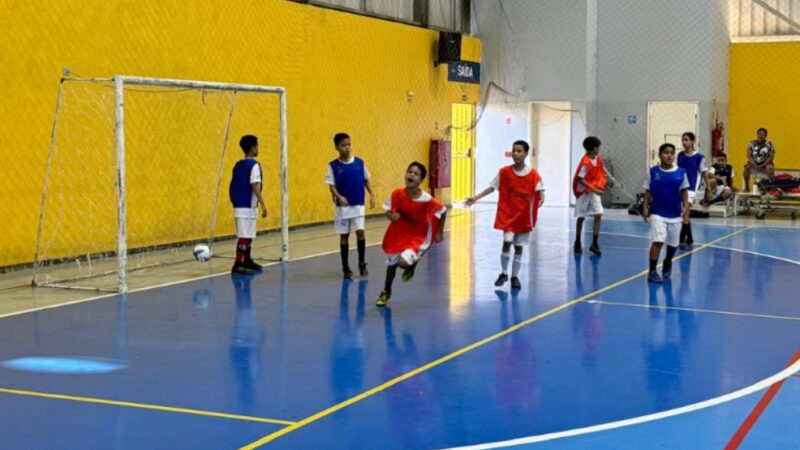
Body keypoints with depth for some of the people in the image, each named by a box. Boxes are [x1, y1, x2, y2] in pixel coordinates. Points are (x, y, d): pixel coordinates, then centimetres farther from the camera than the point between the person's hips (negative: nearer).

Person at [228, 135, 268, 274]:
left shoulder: (238, 165, 13)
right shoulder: (254, 165, -12)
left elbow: (233, 186, 15)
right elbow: (255, 186, -20)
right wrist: (263, 204, -20)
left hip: (239, 205, 9)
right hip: (248, 206, -9)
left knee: (248, 234, 19)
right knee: (244, 236, -8)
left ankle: (247, 261, 30)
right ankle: (237, 265, -10)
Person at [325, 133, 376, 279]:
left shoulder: (359, 162, 0)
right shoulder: (333, 166, -5)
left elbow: (366, 180, 10)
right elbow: (331, 186, -7)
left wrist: (372, 196, 0)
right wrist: (339, 197, -24)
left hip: (358, 205, 1)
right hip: (342, 206, -1)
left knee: (360, 232, -11)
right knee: (344, 235, 5)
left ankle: (362, 264, 6)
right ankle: (345, 267, 16)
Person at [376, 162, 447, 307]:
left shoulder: (426, 199, -25)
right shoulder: (397, 194, -17)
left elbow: (443, 211, -9)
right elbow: (389, 211, -1)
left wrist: (439, 233, -3)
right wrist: (391, 216, -25)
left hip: (418, 238, -3)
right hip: (398, 235, 3)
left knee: (403, 262, -25)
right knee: (391, 264, 16)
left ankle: (412, 263, 15)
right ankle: (386, 292, 43)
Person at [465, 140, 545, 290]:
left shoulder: (533, 174, -7)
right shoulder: (504, 172, -4)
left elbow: (540, 189, -8)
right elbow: (492, 187, 2)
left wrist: (541, 199, -31)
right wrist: (475, 198, -4)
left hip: (524, 215, 0)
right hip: (508, 214, 0)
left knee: (519, 246, 7)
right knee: (507, 242, -13)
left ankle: (515, 276, 19)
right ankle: (503, 273, 6)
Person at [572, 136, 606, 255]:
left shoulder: (598, 159, 0)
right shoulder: (585, 162, -21)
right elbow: (581, 179, -22)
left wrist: (600, 185, -4)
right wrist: (594, 190, -26)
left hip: (594, 191, 5)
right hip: (583, 192, -5)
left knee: (598, 215, -6)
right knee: (581, 217, 6)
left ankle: (594, 244, -1)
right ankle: (577, 243, 22)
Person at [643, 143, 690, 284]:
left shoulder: (681, 172, -1)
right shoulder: (652, 172, -3)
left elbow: (684, 192, 4)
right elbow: (648, 192, 3)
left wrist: (685, 208, -4)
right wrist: (645, 208, -4)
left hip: (675, 214, 2)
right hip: (657, 213, -2)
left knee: (673, 244, 14)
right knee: (657, 241, -14)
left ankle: (667, 264, 42)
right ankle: (652, 272, -6)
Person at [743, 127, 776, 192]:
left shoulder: (769, 144, -2)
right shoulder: (752, 144, 1)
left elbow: (771, 157, -7)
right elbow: (749, 156, -5)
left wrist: (762, 165, -21)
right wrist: (754, 165, -22)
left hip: (765, 165, -1)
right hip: (754, 164, 1)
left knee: (770, 168, -35)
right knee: (747, 167, -31)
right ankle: (747, 187, -18)